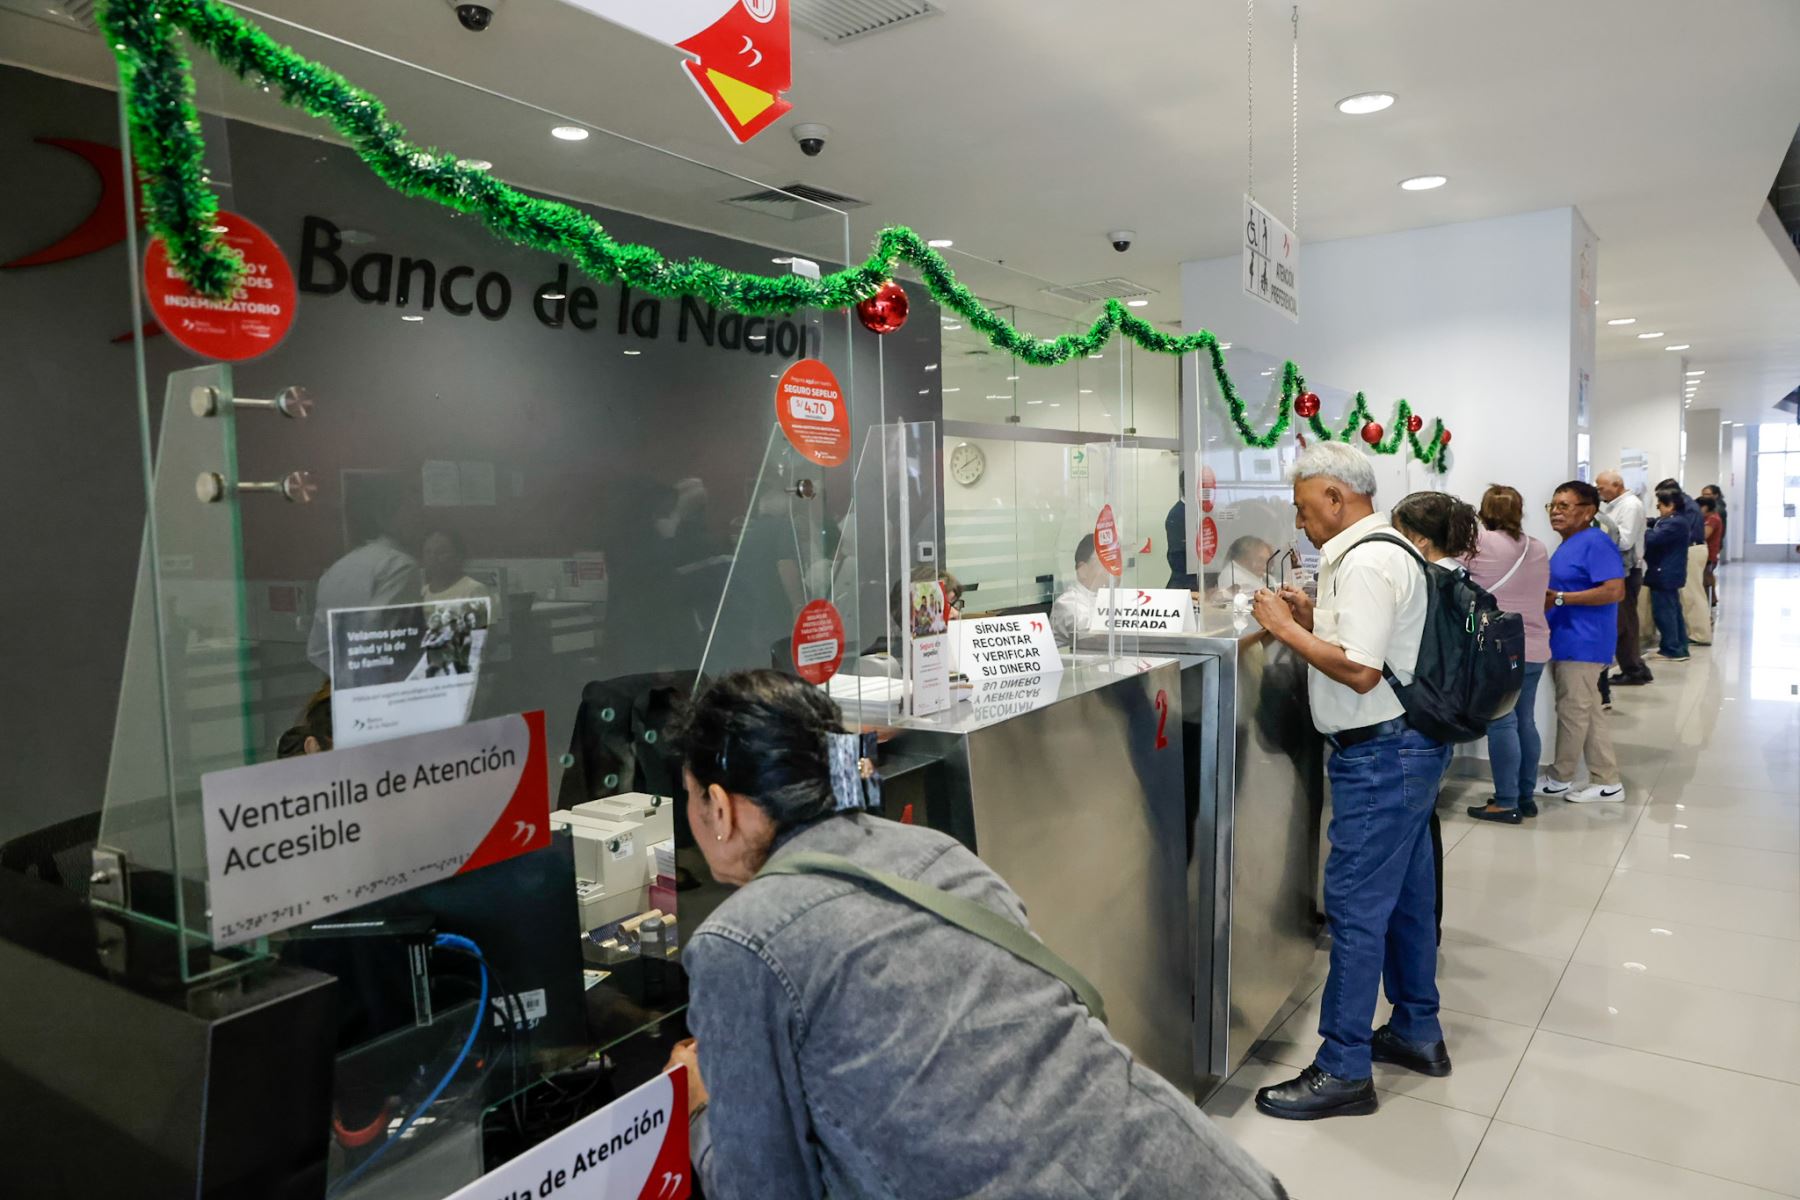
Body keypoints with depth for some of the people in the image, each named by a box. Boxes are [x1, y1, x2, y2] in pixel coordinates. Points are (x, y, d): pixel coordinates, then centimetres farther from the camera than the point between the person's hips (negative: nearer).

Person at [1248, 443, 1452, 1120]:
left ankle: (1344, 1070, 5)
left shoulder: (1366, 562, -19)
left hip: (1380, 756, -11)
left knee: (1356, 907, -4)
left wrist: (1286, 630, -16)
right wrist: (1311, 619, 7)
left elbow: (1359, 670, -25)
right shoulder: (1383, 551, 14)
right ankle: (1418, 1033, 34)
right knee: (1405, 897, 20)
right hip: (1405, 748, 11)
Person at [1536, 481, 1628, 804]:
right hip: (1566, 640, 10)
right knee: (1589, 711, 12)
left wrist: (1559, 599, -22)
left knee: (1573, 711, 2)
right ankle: (1607, 782, 19)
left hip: (1582, 642, -10)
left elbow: (1615, 591, -23)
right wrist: (1548, 596, 9)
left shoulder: (1596, 543, -16)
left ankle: (1559, 779, 15)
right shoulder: (1569, 546, 14)